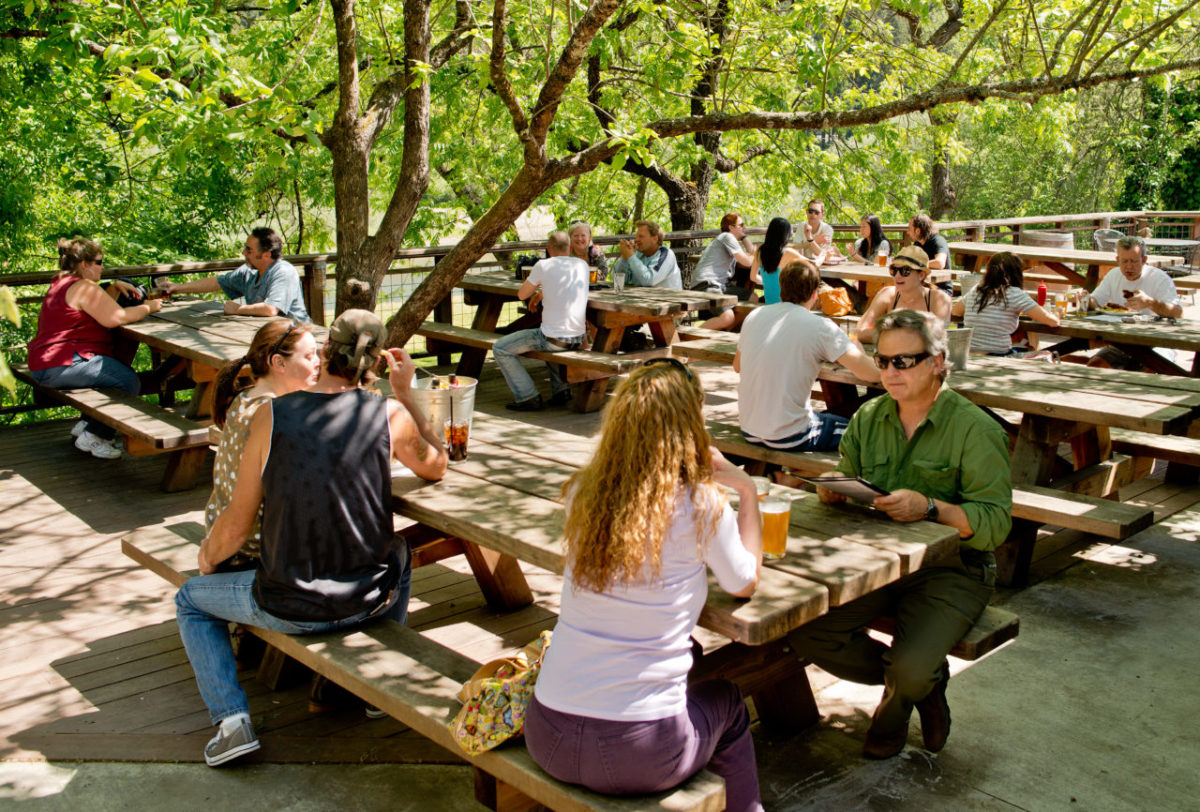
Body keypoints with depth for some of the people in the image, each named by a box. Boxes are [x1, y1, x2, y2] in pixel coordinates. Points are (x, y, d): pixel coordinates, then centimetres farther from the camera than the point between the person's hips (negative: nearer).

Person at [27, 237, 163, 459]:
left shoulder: (61, 283, 20)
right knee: (129, 382, -17)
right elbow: (115, 318, -24)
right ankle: (92, 436, -6)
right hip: (59, 367, -12)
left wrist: (115, 287, 12)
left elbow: (101, 309, 25)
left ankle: (87, 424, 19)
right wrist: (148, 307, -10)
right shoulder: (83, 287, -14)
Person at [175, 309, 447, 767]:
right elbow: (435, 467, 14)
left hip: (288, 608, -2)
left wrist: (208, 555, 17)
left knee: (190, 600, 25)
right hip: (368, 602, 2)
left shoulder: (271, 416, -10)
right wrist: (406, 393, 13)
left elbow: (236, 526, -5)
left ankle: (231, 719, 10)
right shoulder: (391, 415, -8)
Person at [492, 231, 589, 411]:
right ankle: (561, 389, 27)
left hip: (553, 338, -7)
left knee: (500, 349, 6)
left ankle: (528, 398, 2)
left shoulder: (544, 265, -8)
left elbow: (521, 295, 5)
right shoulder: (582, 265, 7)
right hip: (578, 338, 7)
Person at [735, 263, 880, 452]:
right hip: (789, 439, -6)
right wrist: (856, 346, 7)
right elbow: (872, 374, -14)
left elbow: (737, 366, 19)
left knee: (826, 416, 32)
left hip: (749, 433, 6)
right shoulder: (820, 326, -13)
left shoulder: (754, 316, 3)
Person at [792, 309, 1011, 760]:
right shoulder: (869, 418, 8)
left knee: (912, 668, -28)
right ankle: (925, 682, 11)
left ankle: (893, 711, 15)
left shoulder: (974, 428, -10)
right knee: (806, 634, -15)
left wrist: (931, 508, -32)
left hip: (950, 569, -5)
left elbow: (995, 522, -16)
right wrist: (832, 489, -11)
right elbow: (845, 479, 14)